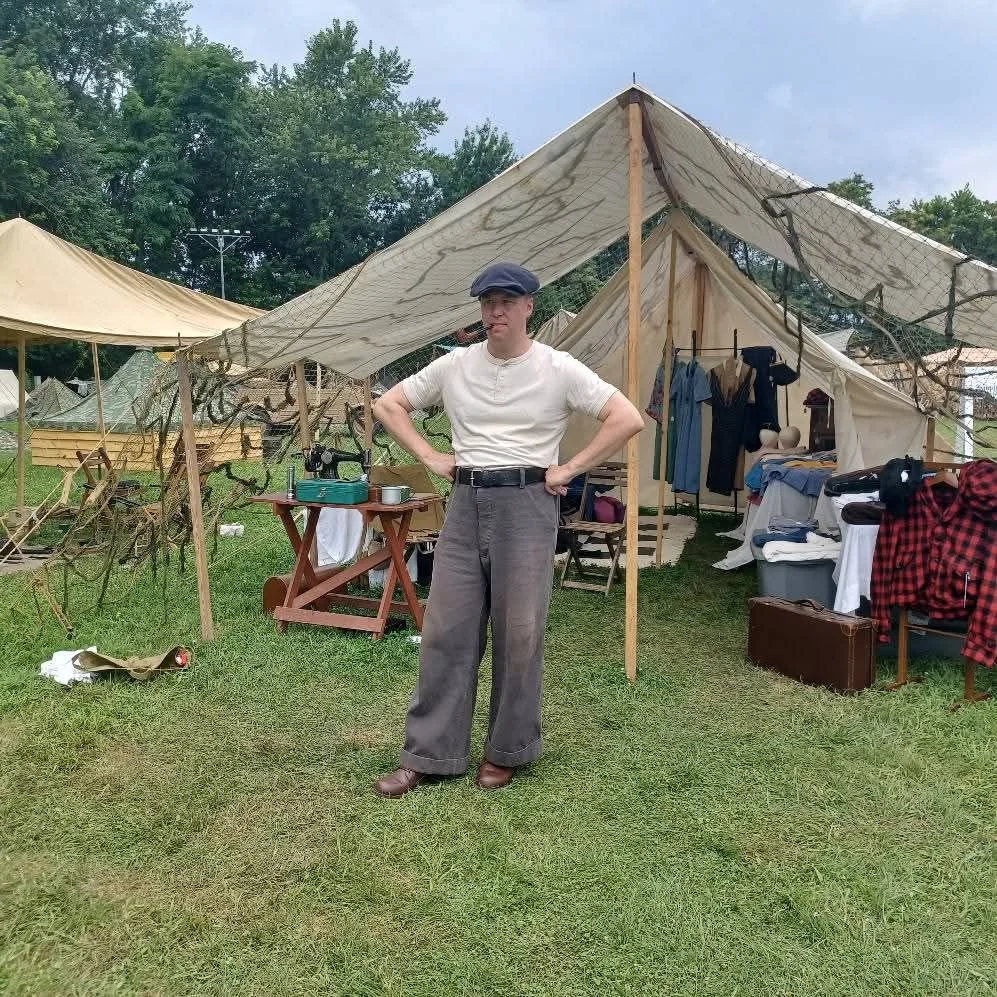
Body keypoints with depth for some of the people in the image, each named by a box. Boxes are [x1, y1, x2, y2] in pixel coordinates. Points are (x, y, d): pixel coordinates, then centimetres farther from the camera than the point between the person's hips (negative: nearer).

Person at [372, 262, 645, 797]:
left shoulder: (558, 369, -4)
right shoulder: (454, 365, 5)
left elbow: (628, 418, -8)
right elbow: (389, 405, 14)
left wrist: (570, 469, -9)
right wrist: (431, 458, 4)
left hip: (527, 504, -3)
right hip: (465, 503, 3)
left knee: (519, 632, 3)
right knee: (446, 629, 5)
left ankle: (506, 751, 21)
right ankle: (428, 753, 16)